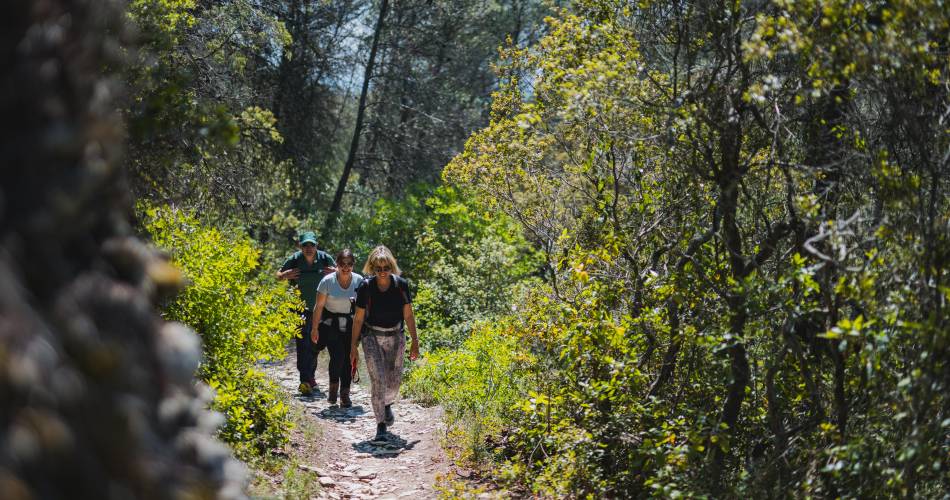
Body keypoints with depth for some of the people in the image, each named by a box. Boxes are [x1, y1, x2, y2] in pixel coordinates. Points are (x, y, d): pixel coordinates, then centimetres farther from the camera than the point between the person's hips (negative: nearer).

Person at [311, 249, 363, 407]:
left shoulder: (359, 281, -4)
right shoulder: (328, 281, -11)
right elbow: (319, 306, -6)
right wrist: (315, 328, -5)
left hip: (351, 324, 2)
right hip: (331, 323, -2)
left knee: (348, 358, 1)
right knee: (337, 356, -15)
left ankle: (345, 394, 14)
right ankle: (333, 386, 11)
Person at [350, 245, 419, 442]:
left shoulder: (401, 285, -7)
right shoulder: (366, 287, -11)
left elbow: (408, 315, 1)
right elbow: (358, 318, -3)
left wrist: (415, 342, 1)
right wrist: (353, 346, -2)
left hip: (395, 337, 2)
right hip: (372, 337, -2)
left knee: (394, 380, 6)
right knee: (378, 380, -12)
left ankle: (387, 404, 40)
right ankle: (381, 425, -4)